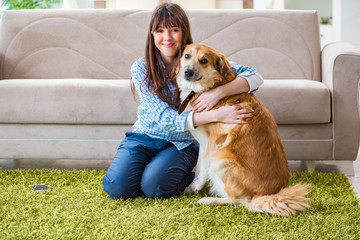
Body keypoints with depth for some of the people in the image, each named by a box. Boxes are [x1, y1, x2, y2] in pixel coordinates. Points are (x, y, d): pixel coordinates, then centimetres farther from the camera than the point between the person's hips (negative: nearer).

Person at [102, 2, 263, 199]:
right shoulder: (141, 69, -10)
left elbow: (254, 77, -15)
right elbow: (163, 117, -22)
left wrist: (219, 92, -34)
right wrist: (216, 115, -34)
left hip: (182, 144, -1)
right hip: (145, 137, 1)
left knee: (154, 186, -26)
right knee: (117, 187, -21)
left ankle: (194, 178, 5)